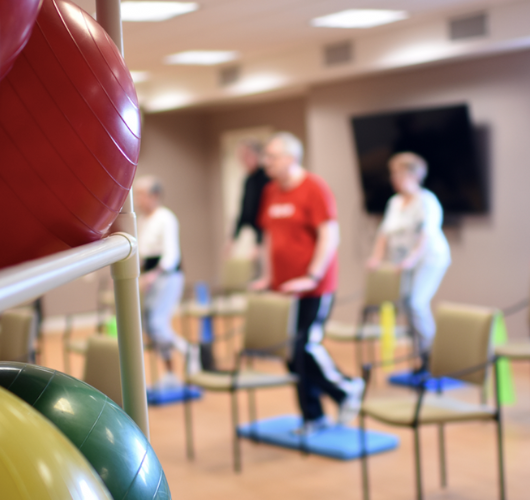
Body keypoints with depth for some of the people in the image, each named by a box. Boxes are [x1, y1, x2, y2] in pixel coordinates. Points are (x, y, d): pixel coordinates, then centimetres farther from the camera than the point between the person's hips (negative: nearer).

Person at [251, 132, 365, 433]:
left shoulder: (315, 188, -10)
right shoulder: (271, 192, 11)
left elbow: (329, 236, -16)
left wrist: (312, 277, -20)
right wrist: (268, 276, 11)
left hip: (313, 289, -7)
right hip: (283, 288, 7)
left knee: (306, 348, -10)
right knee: (293, 353, 6)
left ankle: (346, 389, 15)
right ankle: (313, 417, 17)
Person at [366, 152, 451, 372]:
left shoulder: (427, 201, -6)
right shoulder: (394, 202, 15)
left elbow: (427, 234, -17)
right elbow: (385, 232, 12)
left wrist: (412, 258, -29)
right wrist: (377, 257, -3)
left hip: (429, 259, -6)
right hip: (402, 264, 6)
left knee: (416, 302, -22)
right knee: (408, 303, -6)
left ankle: (430, 354, -13)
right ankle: (423, 355, -1)